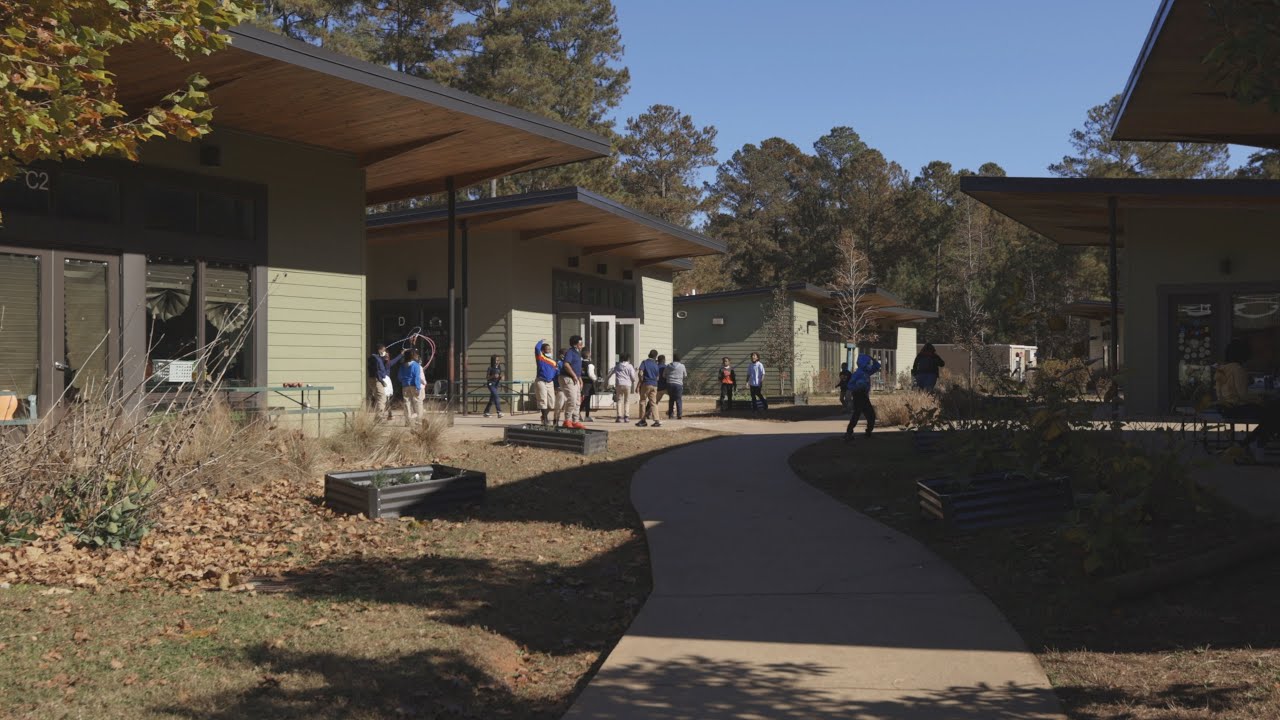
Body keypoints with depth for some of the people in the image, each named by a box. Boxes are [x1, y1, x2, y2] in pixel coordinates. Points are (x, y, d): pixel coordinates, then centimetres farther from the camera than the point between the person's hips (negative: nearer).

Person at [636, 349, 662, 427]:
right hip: (654, 385, 4)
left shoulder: (644, 362, -3)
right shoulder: (656, 365, 8)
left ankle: (643, 420, 5)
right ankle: (656, 420, -3)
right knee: (653, 403, 6)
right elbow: (657, 377, 12)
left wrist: (641, 382, -2)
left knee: (643, 402, 5)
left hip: (646, 384, -3)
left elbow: (641, 373, -14)